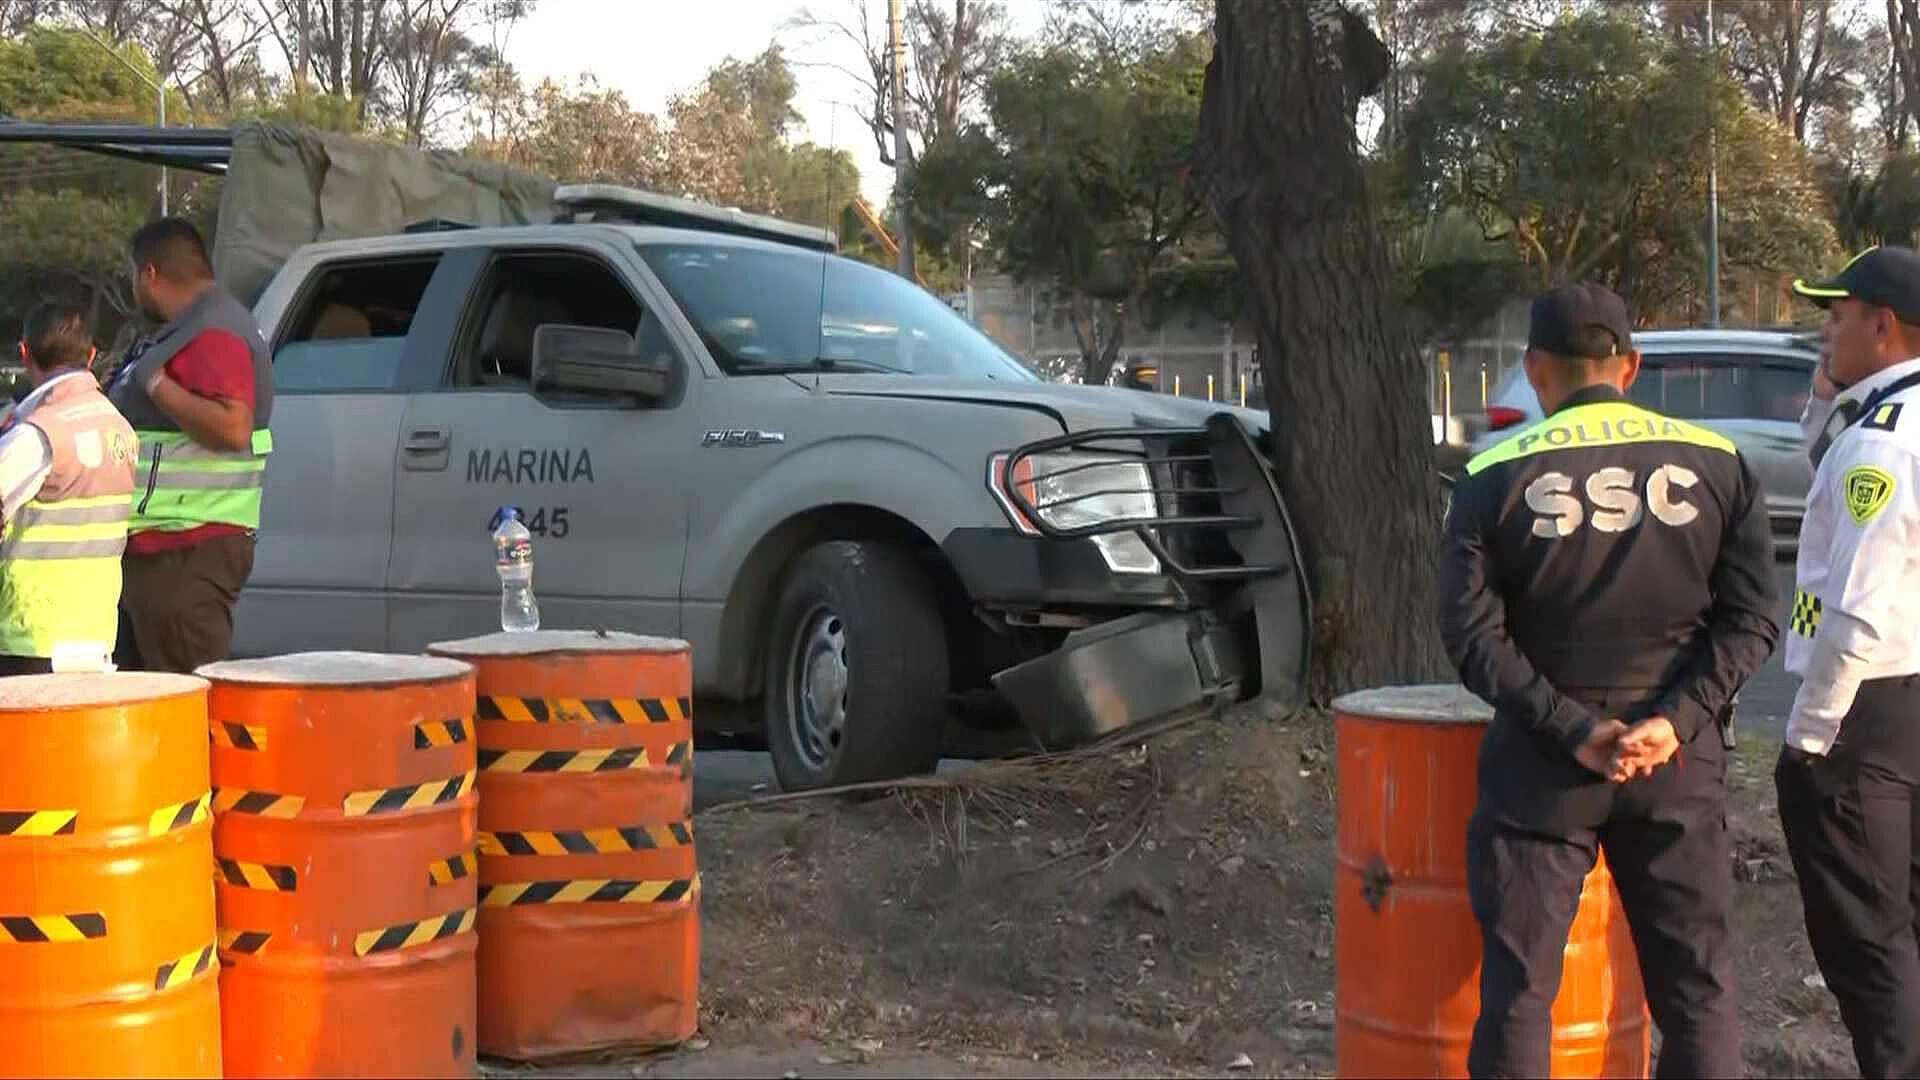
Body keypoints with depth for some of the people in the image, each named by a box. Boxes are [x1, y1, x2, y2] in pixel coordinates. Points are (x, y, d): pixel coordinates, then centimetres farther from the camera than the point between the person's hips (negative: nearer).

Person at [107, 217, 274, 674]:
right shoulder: (190, 330, 18)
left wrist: (155, 382, -23)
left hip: (188, 554, -11)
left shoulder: (211, 336, -16)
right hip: (160, 547, 11)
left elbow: (233, 428, -30)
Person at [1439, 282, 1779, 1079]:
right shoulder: (1716, 464, 2)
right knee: (1696, 986, 11)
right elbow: (1749, 618, -4)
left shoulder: (1496, 478, -3)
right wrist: (1675, 720, -11)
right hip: (1679, 760, 2)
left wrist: (1572, 731, -12)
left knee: (1518, 988, 6)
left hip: (1541, 761, -1)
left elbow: (1471, 632, -10)